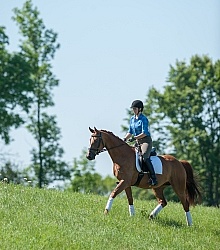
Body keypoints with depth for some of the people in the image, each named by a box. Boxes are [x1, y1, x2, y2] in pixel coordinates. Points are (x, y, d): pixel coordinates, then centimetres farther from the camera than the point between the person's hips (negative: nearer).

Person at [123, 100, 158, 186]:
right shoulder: (132, 119, 12)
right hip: (137, 142, 9)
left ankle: (153, 178, -33)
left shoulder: (143, 119, -11)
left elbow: (144, 133, -18)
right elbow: (130, 132, 18)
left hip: (146, 141, -9)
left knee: (145, 156, -29)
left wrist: (135, 138, -23)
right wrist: (125, 139, 3)